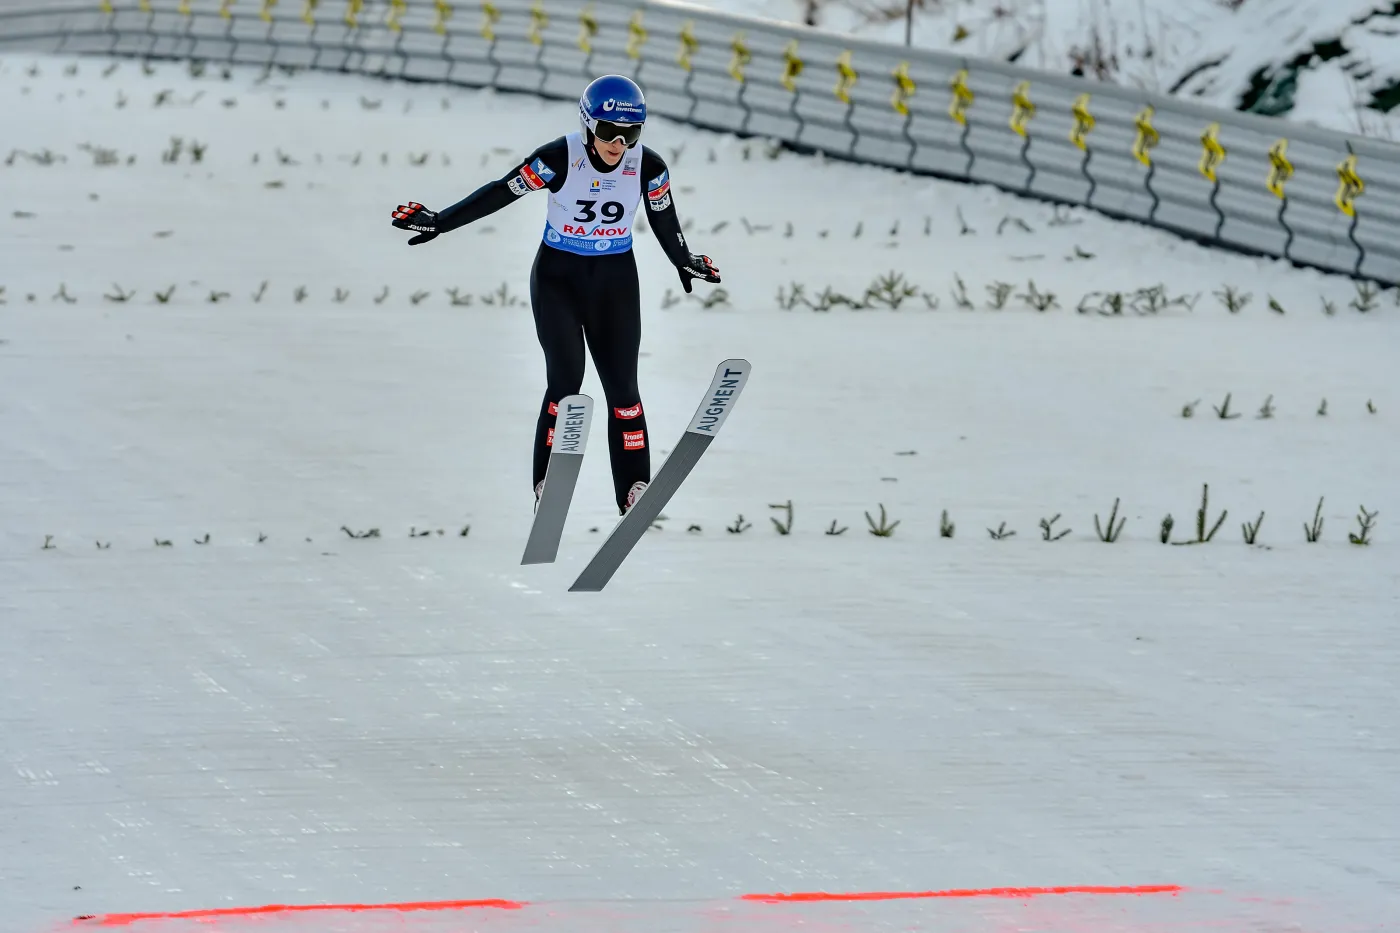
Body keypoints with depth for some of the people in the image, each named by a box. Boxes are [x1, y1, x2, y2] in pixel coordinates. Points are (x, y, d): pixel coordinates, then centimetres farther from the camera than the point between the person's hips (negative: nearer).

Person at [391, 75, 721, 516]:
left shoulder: (648, 167, -12)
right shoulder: (561, 158, -21)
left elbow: (665, 221, 6)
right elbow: (499, 193, -15)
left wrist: (686, 263, 21)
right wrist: (438, 222, -15)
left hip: (615, 280, 3)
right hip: (558, 276, -2)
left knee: (622, 385, 2)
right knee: (565, 380, -12)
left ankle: (634, 489, 9)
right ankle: (547, 486, -3)